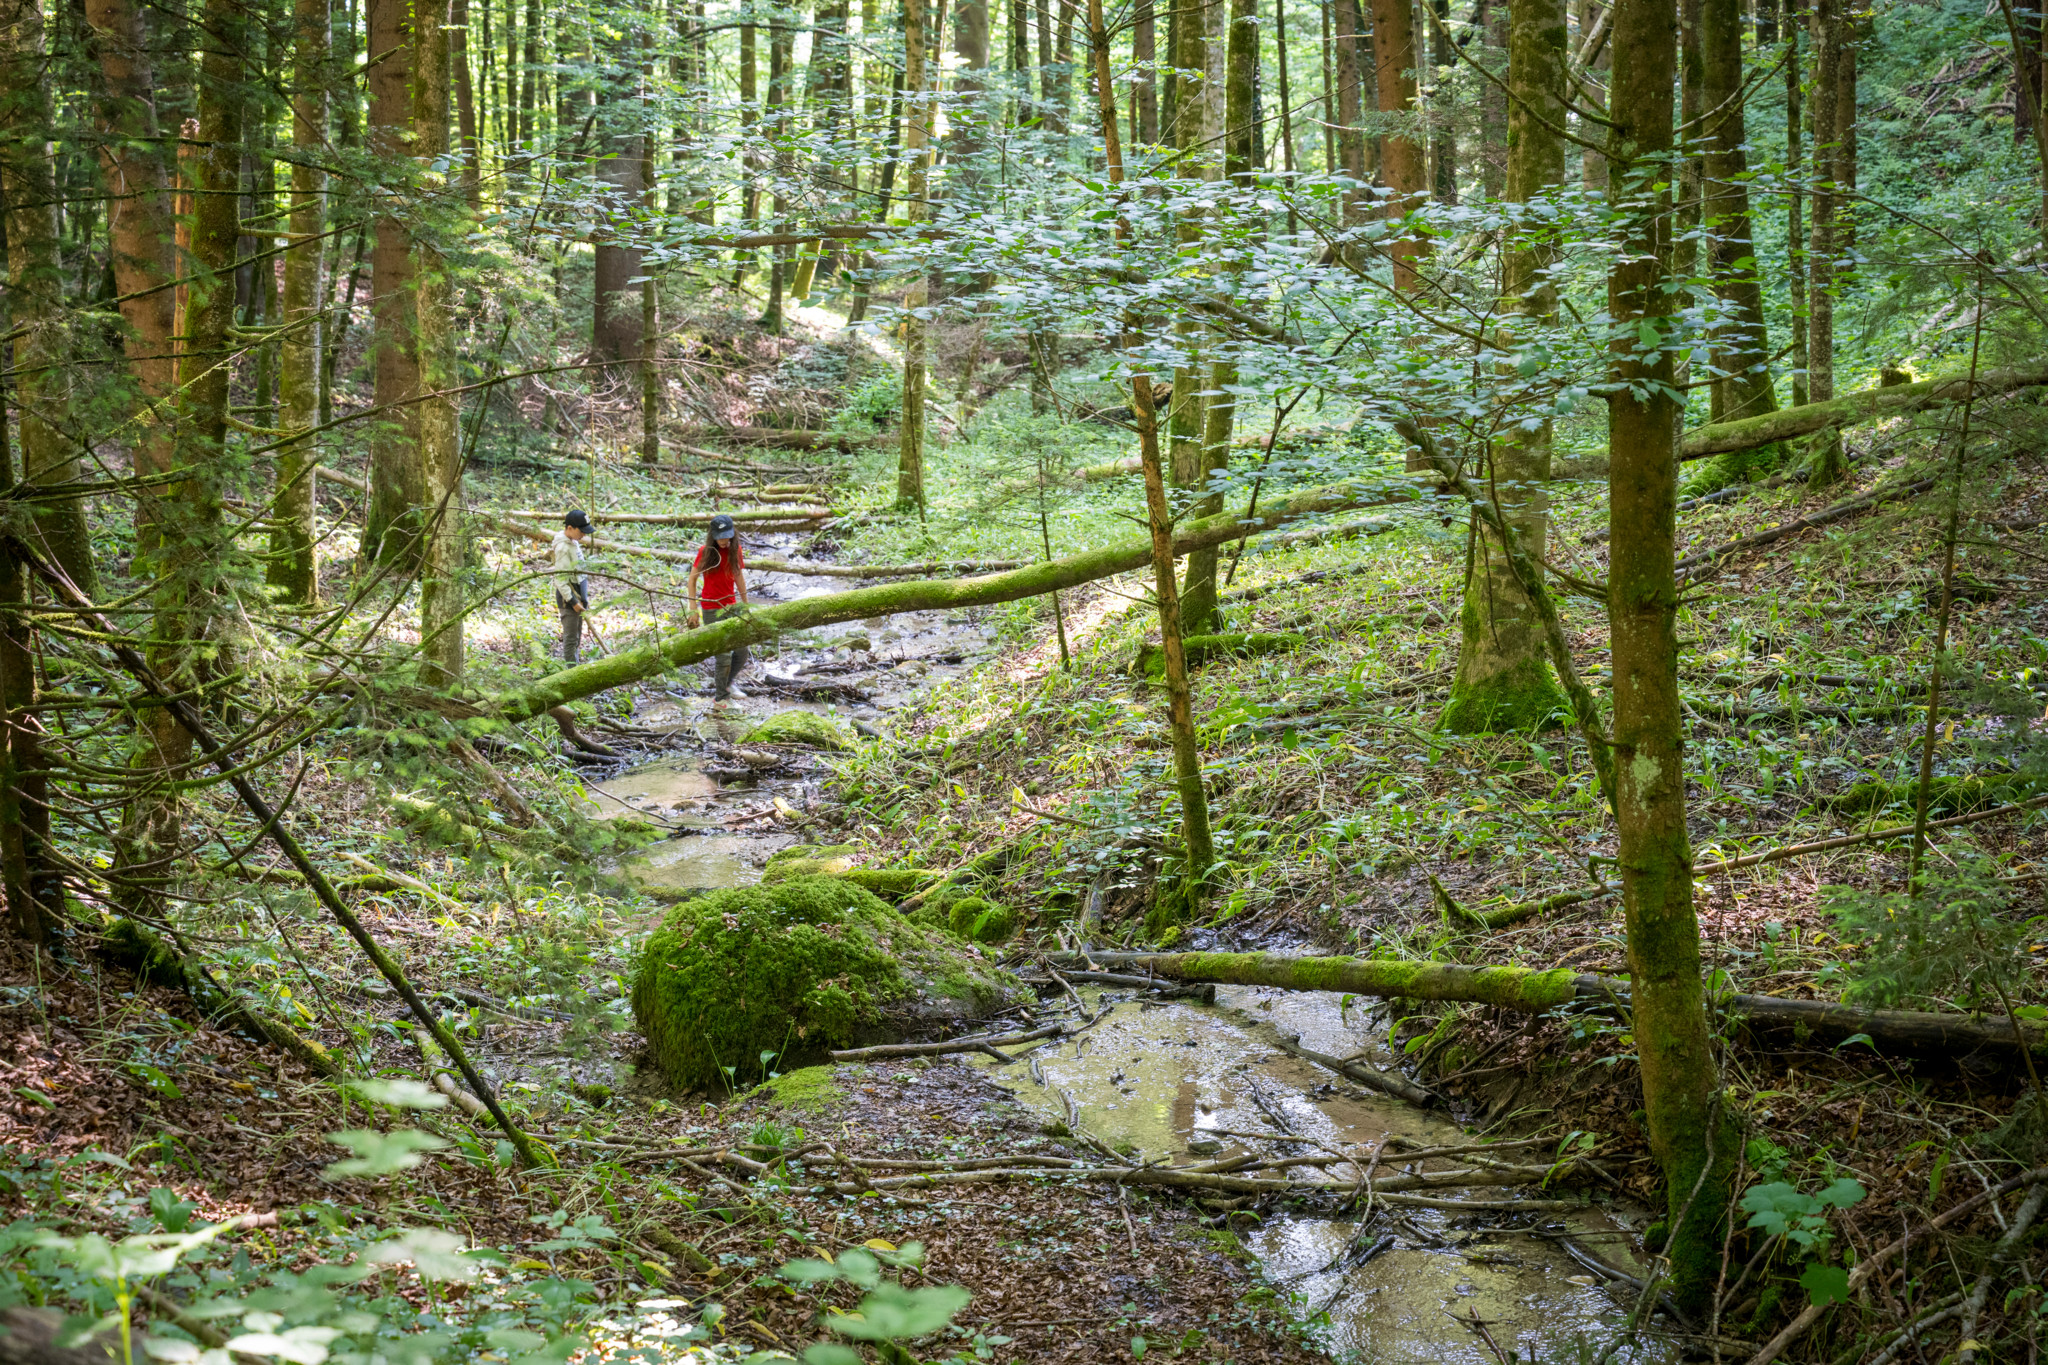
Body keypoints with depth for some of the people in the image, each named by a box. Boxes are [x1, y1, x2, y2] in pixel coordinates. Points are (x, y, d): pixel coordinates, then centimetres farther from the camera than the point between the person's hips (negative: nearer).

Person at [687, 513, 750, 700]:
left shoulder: (735, 550, 2)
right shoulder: (706, 551, -10)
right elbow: (692, 579, -5)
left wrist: (745, 604, 16)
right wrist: (693, 609, -9)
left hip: (732, 605, 5)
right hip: (712, 609, -5)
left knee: (742, 651, 9)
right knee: (723, 656, -6)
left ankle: (726, 683, 35)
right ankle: (721, 697, 10)